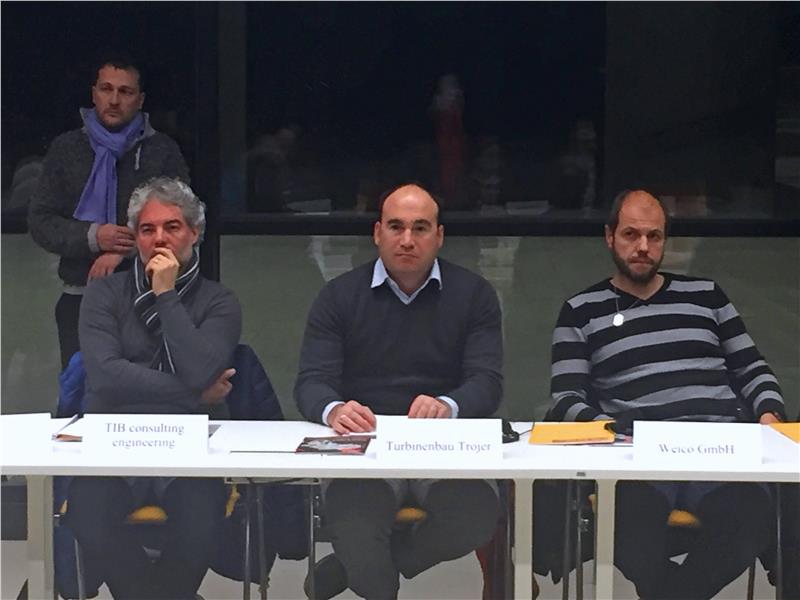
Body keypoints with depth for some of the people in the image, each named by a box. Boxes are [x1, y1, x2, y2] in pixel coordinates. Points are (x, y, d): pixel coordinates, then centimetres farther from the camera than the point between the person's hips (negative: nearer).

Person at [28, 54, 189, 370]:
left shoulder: (163, 151, 6)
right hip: (79, 298, 2)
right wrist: (91, 237, -12)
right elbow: (39, 221, 7)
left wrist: (123, 252, -14)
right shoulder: (66, 148, 11)